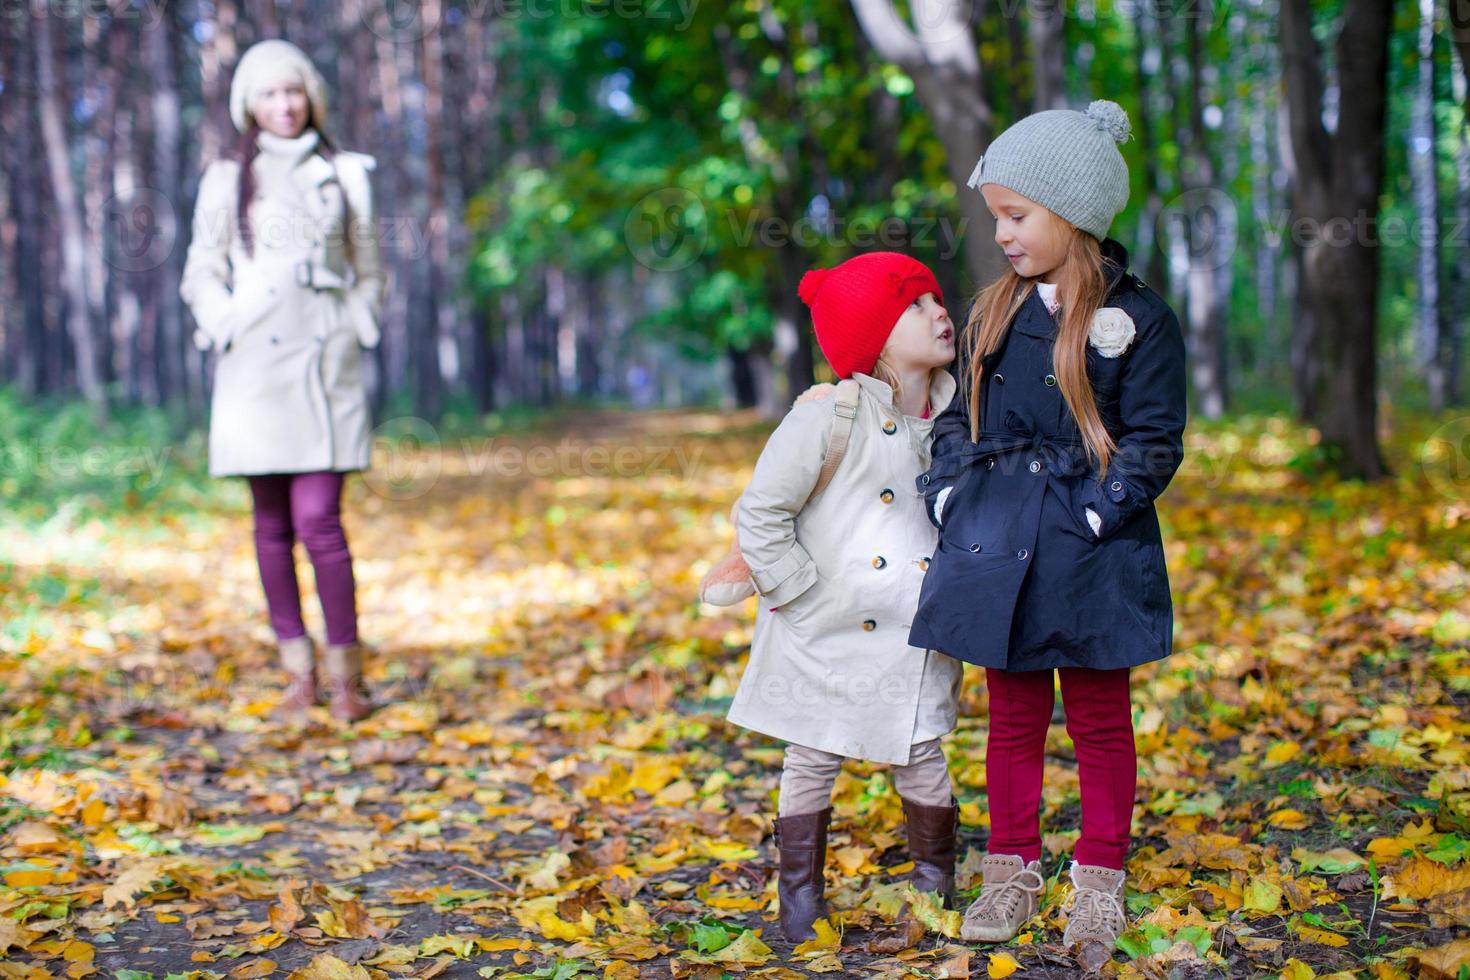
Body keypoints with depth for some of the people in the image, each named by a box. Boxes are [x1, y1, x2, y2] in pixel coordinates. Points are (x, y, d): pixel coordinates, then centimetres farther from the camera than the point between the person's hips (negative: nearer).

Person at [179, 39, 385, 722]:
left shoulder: (342, 176, 10)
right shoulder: (227, 180, 9)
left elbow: (368, 270, 16)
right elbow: (201, 275, 12)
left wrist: (355, 328, 4)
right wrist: (228, 331, -1)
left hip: (324, 366, -1)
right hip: (254, 369, 1)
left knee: (318, 519, -11)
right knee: (272, 524, 5)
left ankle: (345, 674, -3)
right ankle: (297, 670, 14)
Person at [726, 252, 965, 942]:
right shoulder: (827, 419, -14)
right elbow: (760, 512, -10)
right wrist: (799, 592, -10)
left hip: (916, 638, 3)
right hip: (828, 631, -3)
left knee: (920, 759, 5)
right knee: (812, 759, 7)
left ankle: (935, 880, 27)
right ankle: (800, 895, 21)